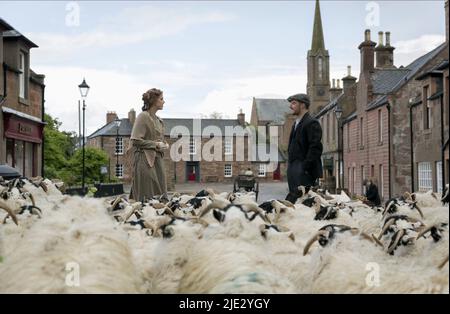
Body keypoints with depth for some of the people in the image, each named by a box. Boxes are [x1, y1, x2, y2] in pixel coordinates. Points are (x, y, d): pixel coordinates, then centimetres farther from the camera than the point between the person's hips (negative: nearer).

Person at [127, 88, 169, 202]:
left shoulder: (158, 119, 16)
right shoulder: (143, 116, -9)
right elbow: (136, 140, -15)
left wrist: (163, 145, 9)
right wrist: (155, 144, -12)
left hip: (157, 158, 9)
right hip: (145, 159, -8)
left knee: (160, 194, 6)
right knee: (147, 196, -6)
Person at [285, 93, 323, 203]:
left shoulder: (312, 123, -9)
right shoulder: (296, 124, 21)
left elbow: (315, 148, -17)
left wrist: (305, 167, -21)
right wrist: (290, 167, 18)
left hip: (305, 171, -9)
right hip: (294, 169, 9)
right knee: (292, 199, 8)